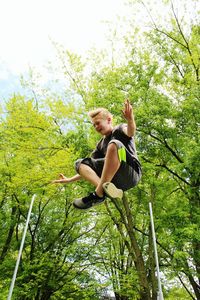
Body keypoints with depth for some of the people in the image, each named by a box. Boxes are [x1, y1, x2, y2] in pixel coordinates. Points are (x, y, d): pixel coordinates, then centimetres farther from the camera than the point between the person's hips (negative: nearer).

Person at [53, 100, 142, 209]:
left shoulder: (120, 130, 6)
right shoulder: (101, 144, 23)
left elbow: (131, 132, -21)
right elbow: (90, 168, 26)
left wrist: (130, 120, -44)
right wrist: (69, 180, 21)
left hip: (131, 175, -6)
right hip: (115, 180, 6)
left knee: (115, 144, -31)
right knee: (80, 163, -2)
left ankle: (98, 193, -30)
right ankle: (104, 188, -28)